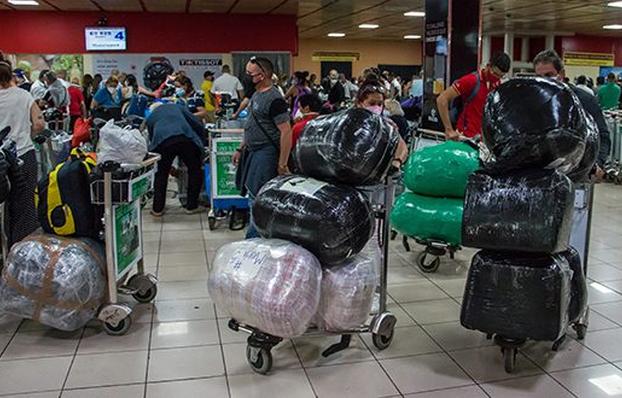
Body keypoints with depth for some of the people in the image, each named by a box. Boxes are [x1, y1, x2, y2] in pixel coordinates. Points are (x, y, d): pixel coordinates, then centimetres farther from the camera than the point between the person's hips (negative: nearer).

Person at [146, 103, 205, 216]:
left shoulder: (150, 117, 34)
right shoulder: (177, 107, 32)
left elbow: (152, 140, 33)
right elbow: (198, 125, 18)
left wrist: (169, 167, 40)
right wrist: (200, 145, 28)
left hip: (162, 142, 1)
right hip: (186, 138, -1)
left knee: (161, 174, 19)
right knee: (195, 170, 17)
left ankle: (157, 209, 21)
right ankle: (192, 206, 19)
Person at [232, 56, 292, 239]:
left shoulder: (274, 99, -16)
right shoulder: (256, 95, 14)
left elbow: (286, 131, -21)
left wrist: (282, 164, -22)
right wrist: (241, 149, 22)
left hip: (266, 153, -10)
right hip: (253, 152, 10)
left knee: (257, 199, -9)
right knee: (253, 195, 15)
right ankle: (255, 237, 26)